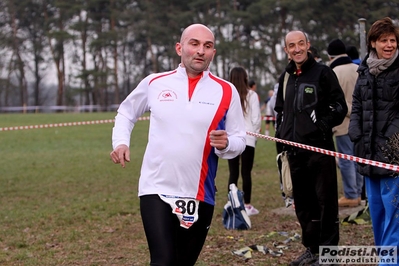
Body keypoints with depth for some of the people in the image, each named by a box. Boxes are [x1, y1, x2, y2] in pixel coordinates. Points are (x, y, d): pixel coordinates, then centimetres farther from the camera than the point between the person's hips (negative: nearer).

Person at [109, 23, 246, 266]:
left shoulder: (226, 91, 0)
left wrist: (225, 144, -19)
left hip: (199, 196, 1)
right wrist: (121, 141, 2)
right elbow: (126, 112, 19)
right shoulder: (155, 83, 3)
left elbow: (239, 141, 4)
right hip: (156, 189, -1)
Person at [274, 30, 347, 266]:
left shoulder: (323, 72, -2)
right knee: (303, 202, 12)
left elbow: (340, 106, -3)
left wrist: (323, 124, -16)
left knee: (326, 200, -3)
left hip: (320, 149, -6)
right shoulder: (286, 78, 17)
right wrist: (281, 143, 17)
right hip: (295, 151, 6)